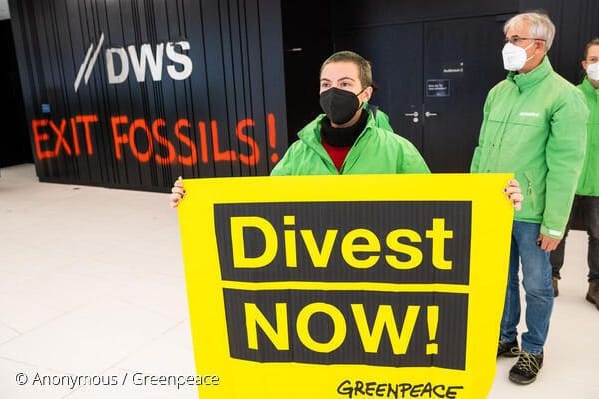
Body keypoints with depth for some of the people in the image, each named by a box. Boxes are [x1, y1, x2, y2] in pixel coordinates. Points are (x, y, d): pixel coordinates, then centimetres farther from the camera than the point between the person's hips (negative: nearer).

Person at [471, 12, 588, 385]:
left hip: (531, 214, -5)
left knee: (536, 284, 10)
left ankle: (533, 350, 30)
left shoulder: (564, 96, -10)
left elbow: (565, 165, -13)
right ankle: (506, 337, 37)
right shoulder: (498, 92, 8)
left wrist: (554, 224, -14)